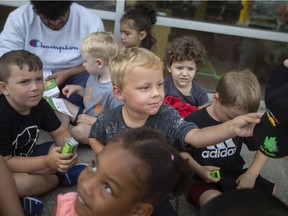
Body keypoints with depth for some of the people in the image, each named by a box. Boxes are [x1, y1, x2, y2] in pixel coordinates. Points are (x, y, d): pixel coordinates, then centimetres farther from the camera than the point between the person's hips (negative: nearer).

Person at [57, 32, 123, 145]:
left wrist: (91, 120, -22)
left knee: (79, 131, -35)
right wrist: (78, 88, 3)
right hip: (86, 114, 9)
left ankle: (68, 127, 0)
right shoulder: (94, 76, -2)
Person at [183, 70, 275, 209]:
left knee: (270, 191, -6)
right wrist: (198, 170, -23)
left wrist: (252, 173, -9)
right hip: (202, 178, -5)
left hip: (234, 175, 6)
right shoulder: (194, 121, -13)